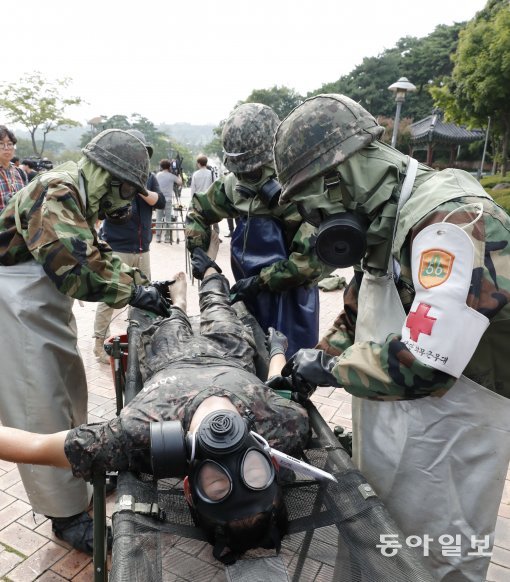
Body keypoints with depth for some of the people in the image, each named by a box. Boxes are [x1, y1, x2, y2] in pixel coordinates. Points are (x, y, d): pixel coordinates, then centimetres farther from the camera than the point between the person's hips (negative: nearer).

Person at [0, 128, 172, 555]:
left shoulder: (78, 196, 9)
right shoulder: (56, 193, -22)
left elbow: (96, 252, 13)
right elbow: (77, 267, -32)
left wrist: (143, 281, 2)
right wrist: (132, 292, -21)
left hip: (46, 305, 10)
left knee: (70, 390, 19)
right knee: (41, 410, -2)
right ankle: (68, 516, 12)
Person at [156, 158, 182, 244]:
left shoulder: (158, 175, 7)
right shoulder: (172, 176, -4)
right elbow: (180, 183, -4)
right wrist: (178, 175, 13)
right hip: (168, 199, -3)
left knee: (159, 219, 6)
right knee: (168, 219, 1)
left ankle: (158, 237, 4)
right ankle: (167, 237, 0)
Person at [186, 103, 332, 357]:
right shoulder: (239, 188, 0)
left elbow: (311, 259, -25)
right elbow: (198, 209, 16)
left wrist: (260, 282, -19)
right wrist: (198, 250, 0)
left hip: (290, 299, -6)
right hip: (250, 297, 6)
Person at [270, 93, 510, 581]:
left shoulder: (452, 219, -26)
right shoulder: (384, 223, 4)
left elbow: (424, 362, -34)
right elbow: (358, 312, 16)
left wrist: (331, 366, -20)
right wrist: (321, 355, 1)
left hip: (446, 424, -8)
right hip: (386, 416, 9)